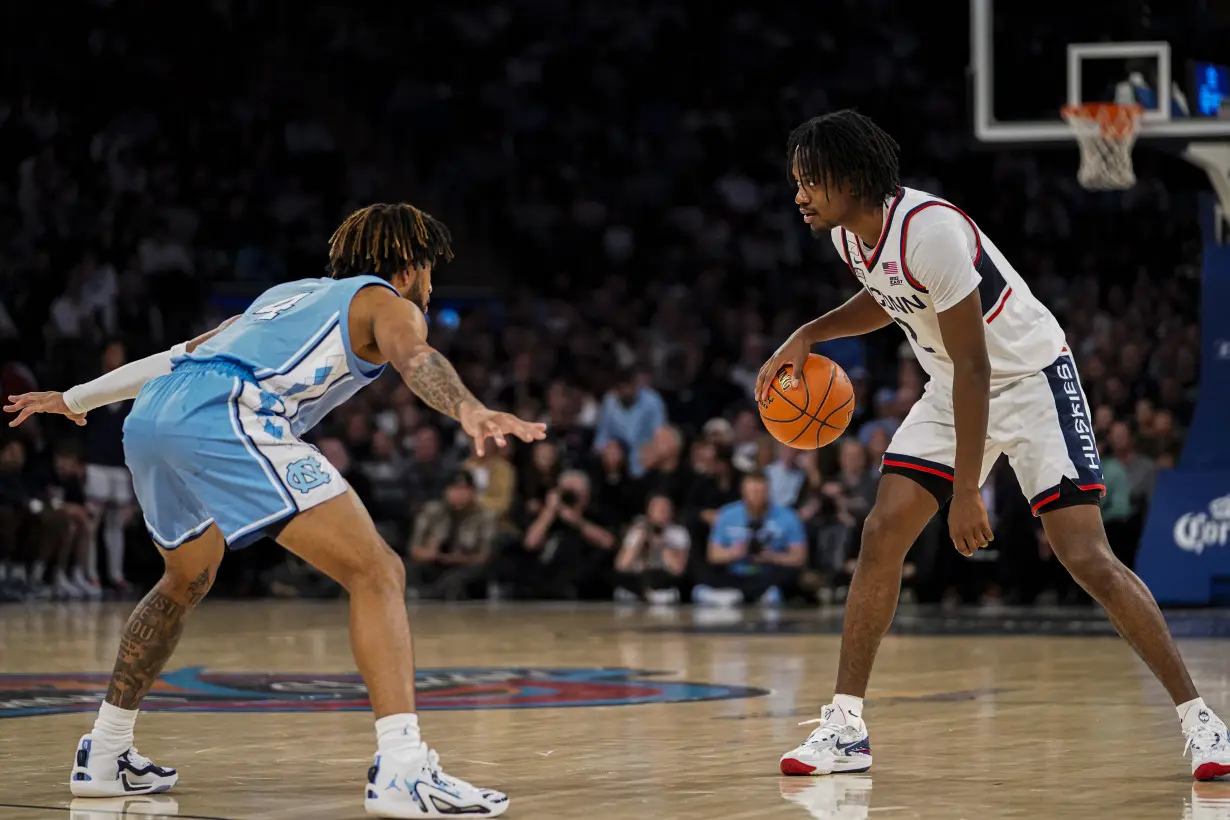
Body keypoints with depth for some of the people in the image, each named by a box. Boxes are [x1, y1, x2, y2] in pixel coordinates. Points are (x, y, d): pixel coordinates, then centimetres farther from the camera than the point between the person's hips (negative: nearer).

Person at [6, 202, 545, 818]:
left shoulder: (291, 294, 37)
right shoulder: (386, 301, 17)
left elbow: (178, 354, 43)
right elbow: (416, 358, -8)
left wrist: (76, 398, 52)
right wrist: (468, 411, -27)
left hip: (149, 417, 8)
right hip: (227, 419, -8)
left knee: (187, 580, 33)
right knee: (377, 575, -9)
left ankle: (104, 756, 39)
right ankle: (401, 770, -25)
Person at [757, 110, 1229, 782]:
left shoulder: (929, 229, -30)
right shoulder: (847, 232, -4)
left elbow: (973, 368, -28)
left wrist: (966, 492, -26)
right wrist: (807, 336, 5)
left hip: (1031, 379, -8)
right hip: (952, 390, 8)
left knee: (1087, 557, -16)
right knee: (882, 533, -4)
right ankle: (844, 728, 3)